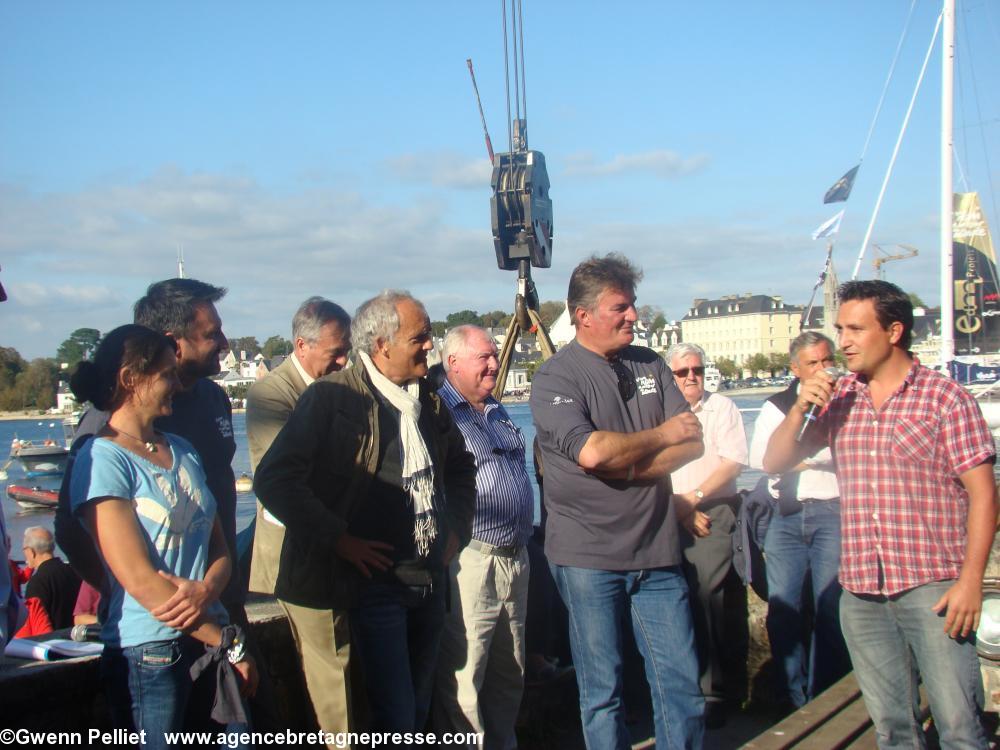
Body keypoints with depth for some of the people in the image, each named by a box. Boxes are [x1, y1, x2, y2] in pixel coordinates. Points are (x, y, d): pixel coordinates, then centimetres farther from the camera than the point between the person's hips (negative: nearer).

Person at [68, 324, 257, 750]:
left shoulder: (182, 451, 12)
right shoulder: (102, 460, -11)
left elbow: (219, 547, 9)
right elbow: (140, 581, -16)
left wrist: (208, 590, -14)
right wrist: (229, 642, -12)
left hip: (208, 645, 7)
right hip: (149, 652, -6)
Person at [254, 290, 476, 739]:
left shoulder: (428, 400, 10)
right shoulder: (332, 396, -11)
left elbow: (461, 466, 27)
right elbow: (275, 479, -18)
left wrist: (456, 528, 14)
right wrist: (338, 539, -17)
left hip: (431, 581, 7)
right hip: (375, 581, -7)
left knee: (418, 712, 17)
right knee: (396, 718, -5)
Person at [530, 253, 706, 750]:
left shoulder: (650, 365, 9)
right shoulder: (555, 378, -7)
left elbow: (694, 442, 2)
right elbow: (592, 451, -22)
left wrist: (625, 466, -13)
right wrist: (661, 435, -7)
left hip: (656, 551, 4)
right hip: (588, 557, -4)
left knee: (683, 682, 8)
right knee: (602, 691, 8)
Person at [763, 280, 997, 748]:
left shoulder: (944, 397, -2)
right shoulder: (837, 398, 10)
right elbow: (774, 464, 11)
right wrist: (799, 409, -6)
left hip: (932, 587, -4)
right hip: (861, 591, 4)